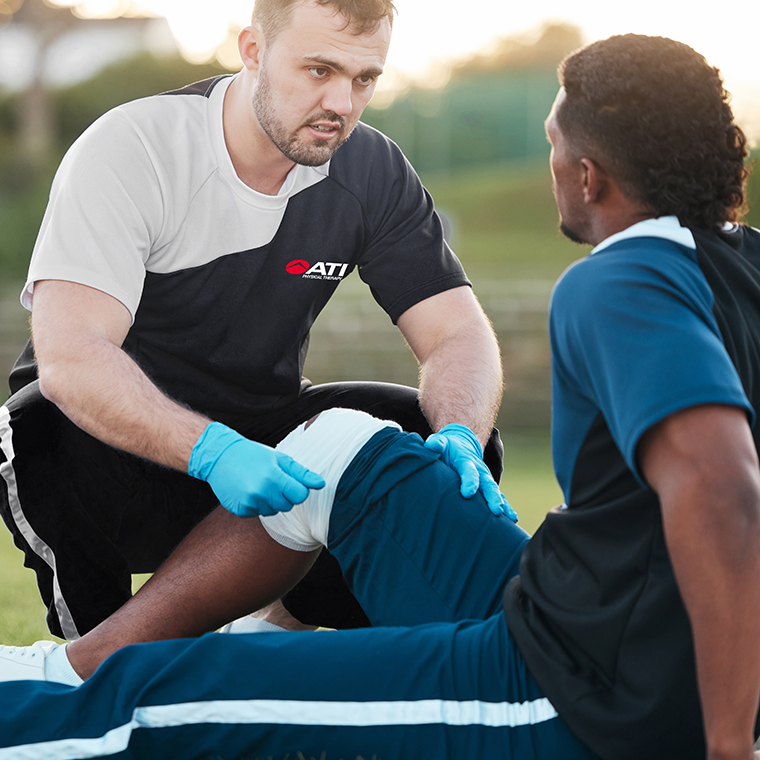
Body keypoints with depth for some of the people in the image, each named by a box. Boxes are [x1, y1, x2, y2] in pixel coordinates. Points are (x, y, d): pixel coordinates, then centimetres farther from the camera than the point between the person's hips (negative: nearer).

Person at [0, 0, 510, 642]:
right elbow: (68, 358, -33)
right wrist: (210, 451, -48)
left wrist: (460, 438, -33)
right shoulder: (130, 150, -22)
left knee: (459, 443, -15)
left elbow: (459, 336, -9)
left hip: (261, 435, 4)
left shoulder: (373, 173, -6)